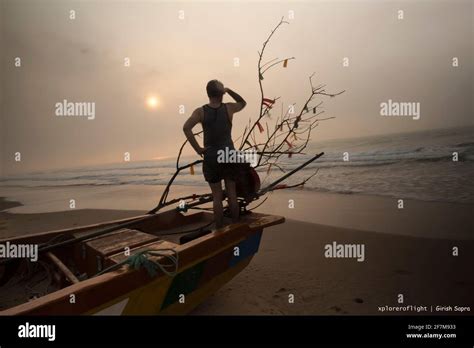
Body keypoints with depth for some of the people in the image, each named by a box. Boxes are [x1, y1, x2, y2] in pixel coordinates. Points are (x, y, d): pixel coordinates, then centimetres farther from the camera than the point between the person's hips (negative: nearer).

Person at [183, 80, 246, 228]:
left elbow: (186, 128, -20)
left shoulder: (200, 111, -5)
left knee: (217, 196, 7)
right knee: (232, 194, 10)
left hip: (211, 158, 0)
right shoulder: (229, 108, -2)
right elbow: (243, 103, 19)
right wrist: (228, 90, 11)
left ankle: (220, 230, 14)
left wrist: (198, 149, -13)